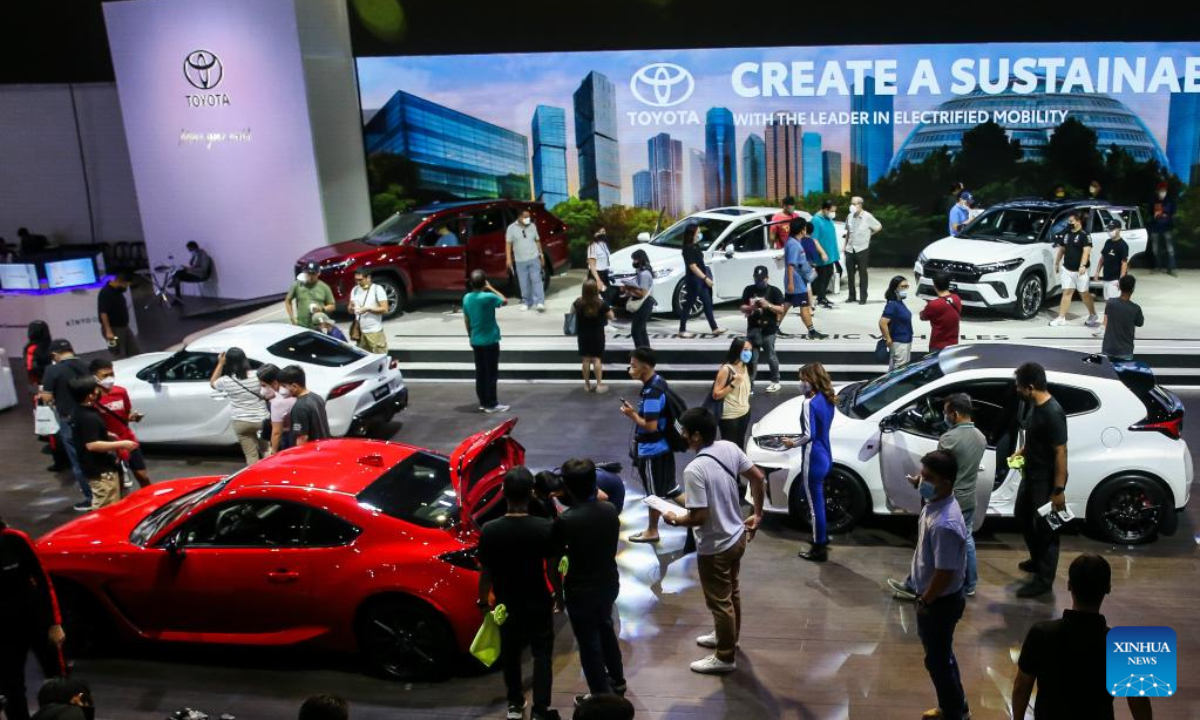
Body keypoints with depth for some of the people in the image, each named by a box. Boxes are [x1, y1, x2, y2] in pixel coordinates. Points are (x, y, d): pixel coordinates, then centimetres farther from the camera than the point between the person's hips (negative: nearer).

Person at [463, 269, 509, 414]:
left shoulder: (467, 298, 1)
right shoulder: (488, 297, -18)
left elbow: (466, 321, 9)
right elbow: (504, 301, -1)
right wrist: (491, 288, 2)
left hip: (476, 341, 6)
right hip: (490, 341, -6)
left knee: (480, 373, 13)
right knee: (491, 373, 0)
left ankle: (483, 402, 19)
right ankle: (491, 405, 3)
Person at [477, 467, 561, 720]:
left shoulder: (489, 530, -18)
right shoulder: (545, 528, -21)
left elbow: (486, 573, -9)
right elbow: (552, 569, -11)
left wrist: (483, 600, 7)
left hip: (506, 603, 2)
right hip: (538, 602, -1)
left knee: (510, 652, 21)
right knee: (542, 653, 14)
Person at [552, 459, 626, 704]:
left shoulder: (565, 521, -25)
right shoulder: (610, 510, -9)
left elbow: (554, 555, -12)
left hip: (581, 589, -6)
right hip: (609, 582, 6)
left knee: (589, 642, 12)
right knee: (605, 629, 28)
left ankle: (601, 695, 25)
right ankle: (617, 681, 44)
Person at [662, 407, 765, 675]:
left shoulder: (694, 470, -29)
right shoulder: (730, 448, -6)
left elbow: (699, 516, -27)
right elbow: (758, 477, 3)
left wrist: (675, 519, -7)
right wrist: (758, 514, 13)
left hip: (715, 547, -8)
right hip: (737, 537, 8)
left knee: (719, 602, 11)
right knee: (731, 593, 27)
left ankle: (725, 657, 27)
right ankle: (728, 637, 47)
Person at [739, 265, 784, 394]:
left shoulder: (774, 291, -3)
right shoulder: (749, 290, 5)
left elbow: (781, 310, -6)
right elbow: (743, 308, 7)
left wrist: (768, 305, -21)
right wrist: (751, 307, -15)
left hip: (769, 329, -2)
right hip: (753, 329, 2)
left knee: (770, 356, 10)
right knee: (752, 359, 2)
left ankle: (775, 382, 28)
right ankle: (749, 386, 4)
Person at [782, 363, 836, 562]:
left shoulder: (809, 403, -22)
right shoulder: (827, 399, 5)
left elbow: (809, 435, -23)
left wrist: (793, 443, -8)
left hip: (813, 460, -9)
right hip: (825, 457, 9)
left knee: (815, 503, 3)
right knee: (817, 500, 25)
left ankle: (819, 548, 14)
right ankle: (822, 537, 38)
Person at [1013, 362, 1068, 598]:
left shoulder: (1053, 413, -27)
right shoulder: (1036, 406, 2)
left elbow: (1061, 452, -26)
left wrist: (1059, 490, -25)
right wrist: (1022, 452, 9)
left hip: (1046, 481, -10)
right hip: (1031, 475, 10)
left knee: (1045, 528, 2)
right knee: (1022, 515, 25)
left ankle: (1044, 580, 14)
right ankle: (1037, 560, 43)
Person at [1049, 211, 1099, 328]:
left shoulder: (1084, 235, -11)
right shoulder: (1066, 234, 9)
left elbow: (1086, 251, -21)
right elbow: (1061, 249, 19)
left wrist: (1083, 265, -32)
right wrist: (1057, 263, 20)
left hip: (1079, 270, -5)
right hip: (1066, 269, 5)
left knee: (1085, 293, 6)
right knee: (1067, 292, 5)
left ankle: (1093, 316, 22)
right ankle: (1061, 318, 4)